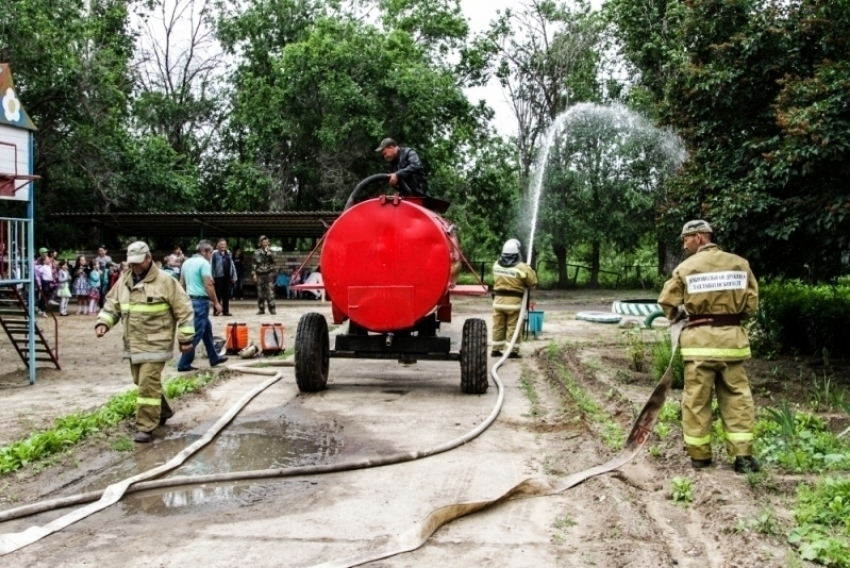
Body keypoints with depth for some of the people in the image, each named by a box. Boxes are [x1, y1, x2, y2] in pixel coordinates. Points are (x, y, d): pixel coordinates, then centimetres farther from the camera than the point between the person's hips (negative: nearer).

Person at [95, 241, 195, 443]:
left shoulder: (165, 281, -11)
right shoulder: (124, 281, 8)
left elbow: (184, 310, -9)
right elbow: (112, 304, 16)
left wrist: (185, 338, -9)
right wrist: (103, 322, -4)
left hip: (155, 344, -7)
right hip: (133, 343, 7)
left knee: (148, 383, -11)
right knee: (142, 382, 18)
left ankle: (145, 427, -4)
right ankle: (162, 411, 38)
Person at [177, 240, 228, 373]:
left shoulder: (187, 262, 12)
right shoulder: (204, 263, -13)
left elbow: (181, 283, 15)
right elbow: (208, 285, -19)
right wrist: (216, 303, -14)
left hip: (190, 300, 9)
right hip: (201, 301, -9)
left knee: (207, 329, 19)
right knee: (196, 333, -5)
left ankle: (214, 358, 27)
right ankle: (184, 364, -4)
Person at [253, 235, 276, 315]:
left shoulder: (270, 251, 6)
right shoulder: (257, 252, 7)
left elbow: (272, 258, -14)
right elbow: (255, 264, 7)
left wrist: (267, 251, -16)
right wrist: (254, 274, 1)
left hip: (269, 273, -2)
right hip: (260, 274, 2)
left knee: (270, 291, -9)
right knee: (260, 292, 5)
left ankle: (272, 309, -7)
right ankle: (261, 309, 12)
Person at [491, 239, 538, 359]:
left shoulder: (496, 265, 2)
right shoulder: (521, 267, -13)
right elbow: (532, 282, -7)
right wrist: (529, 269, 10)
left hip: (498, 299, 4)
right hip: (514, 301, -4)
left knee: (498, 326, 11)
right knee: (513, 326, 2)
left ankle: (496, 349, 16)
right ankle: (513, 351, 3)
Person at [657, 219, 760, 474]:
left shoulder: (686, 267, -4)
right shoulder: (740, 264, 2)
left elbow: (666, 302, 1)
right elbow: (751, 304, 3)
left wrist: (678, 316, 21)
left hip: (699, 338, -2)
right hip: (732, 337, 2)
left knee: (696, 399, 6)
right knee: (737, 398, 7)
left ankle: (699, 455, 12)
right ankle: (743, 455, 6)